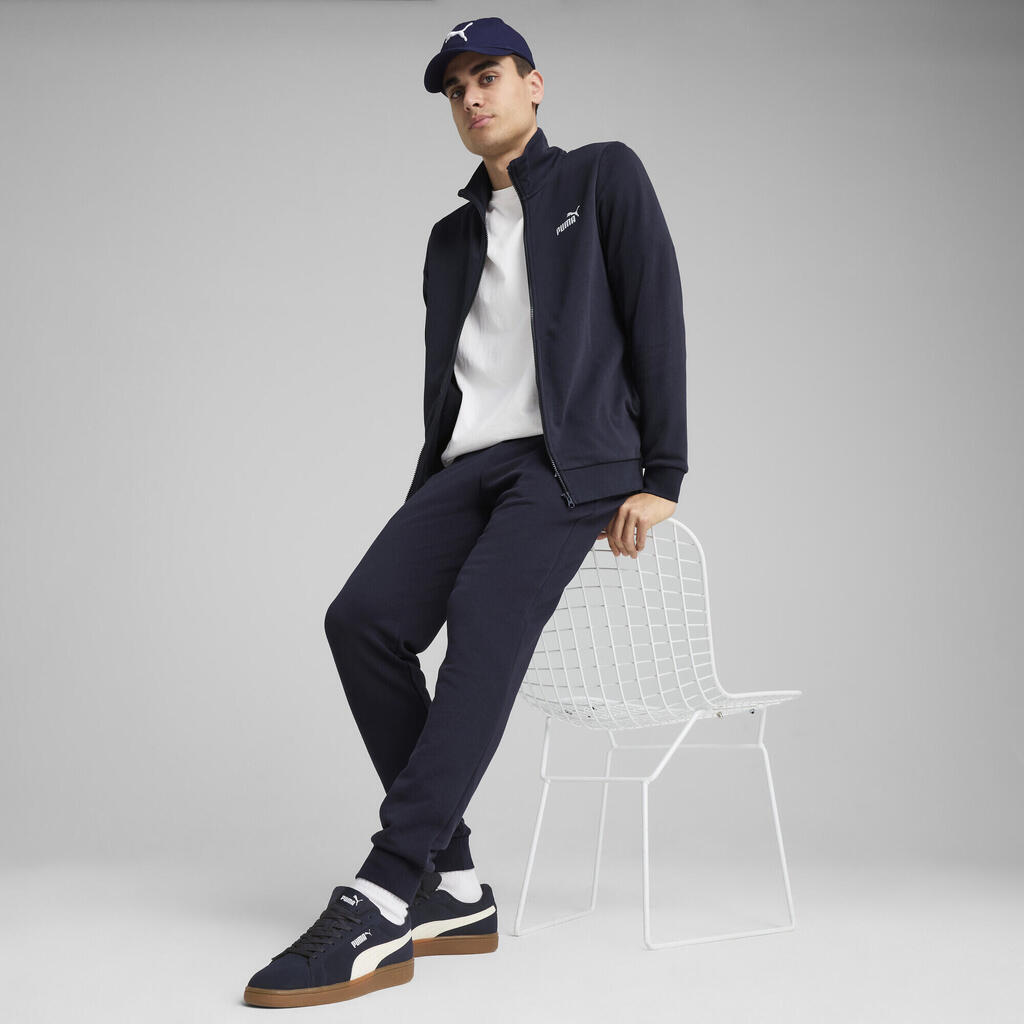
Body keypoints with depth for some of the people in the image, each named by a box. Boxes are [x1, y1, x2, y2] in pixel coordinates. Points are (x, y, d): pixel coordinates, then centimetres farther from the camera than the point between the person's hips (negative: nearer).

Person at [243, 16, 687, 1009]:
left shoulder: (604, 176, 11)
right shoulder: (451, 237, 26)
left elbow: (657, 321, 2)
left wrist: (659, 480, -8)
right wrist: (429, 502, 8)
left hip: (569, 457, -5)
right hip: (468, 464, 6)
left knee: (485, 614, -32)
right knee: (363, 616, -20)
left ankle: (380, 906, -36)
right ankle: (452, 887, -15)